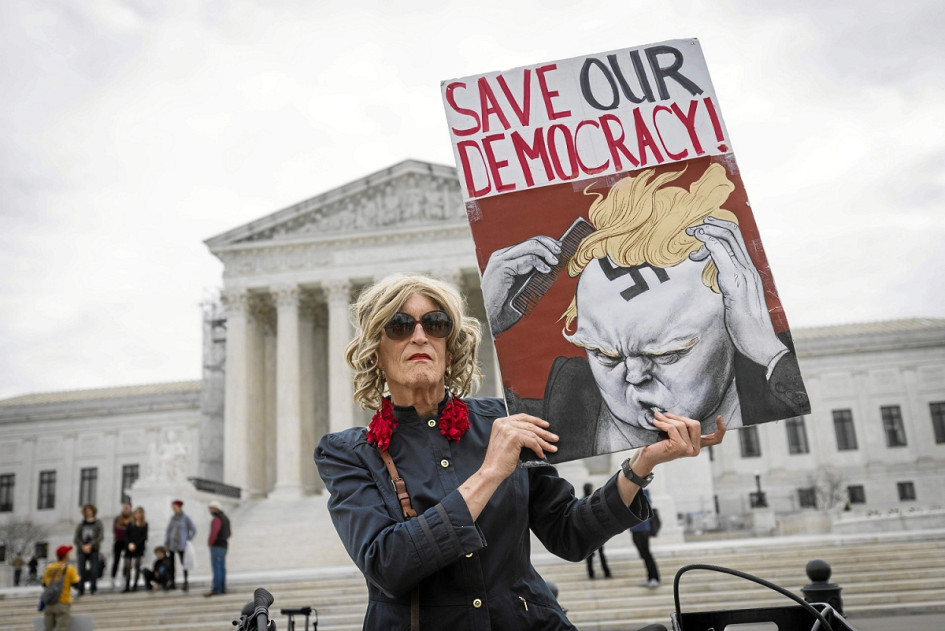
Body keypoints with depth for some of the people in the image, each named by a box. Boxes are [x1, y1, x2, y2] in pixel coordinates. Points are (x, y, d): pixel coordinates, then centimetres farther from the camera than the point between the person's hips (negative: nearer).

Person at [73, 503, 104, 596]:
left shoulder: (98, 523, 6)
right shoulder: (81, 524, 12)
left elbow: (100, 536, -4)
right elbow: (76, 539, 6)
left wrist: (90, 545, -12)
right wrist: (82, 546, -11)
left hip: (93, 550, -2)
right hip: (82, 551, 2)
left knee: (94, 570, -13)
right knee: (81, 570, -5)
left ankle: (93, 587, -2)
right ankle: (81, 590, 3)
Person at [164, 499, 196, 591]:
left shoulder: (186, 517, -5)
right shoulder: (173, 517, 10)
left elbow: (193, 530, -1)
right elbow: (168, 530, 12)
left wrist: (188, 539, -2)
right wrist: (166, 542, 7)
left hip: (181, 545, -5)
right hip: (171, 544, 5)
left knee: (183, 563, -4)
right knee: (171, 563, 4)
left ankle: (186, 583, 1)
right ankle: (172, 582, 12)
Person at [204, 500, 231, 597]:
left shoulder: (217, 519, -15)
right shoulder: (225, 518, 16)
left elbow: (214, 533, -26)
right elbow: (229, 533, 26)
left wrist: (210, 542, -10)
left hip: (216, 546, -9)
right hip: (223, 546, 9)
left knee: (216, 568, -10)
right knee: (221, 568, 9)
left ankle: (215, 589, -14)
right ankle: (222, 589, 10)